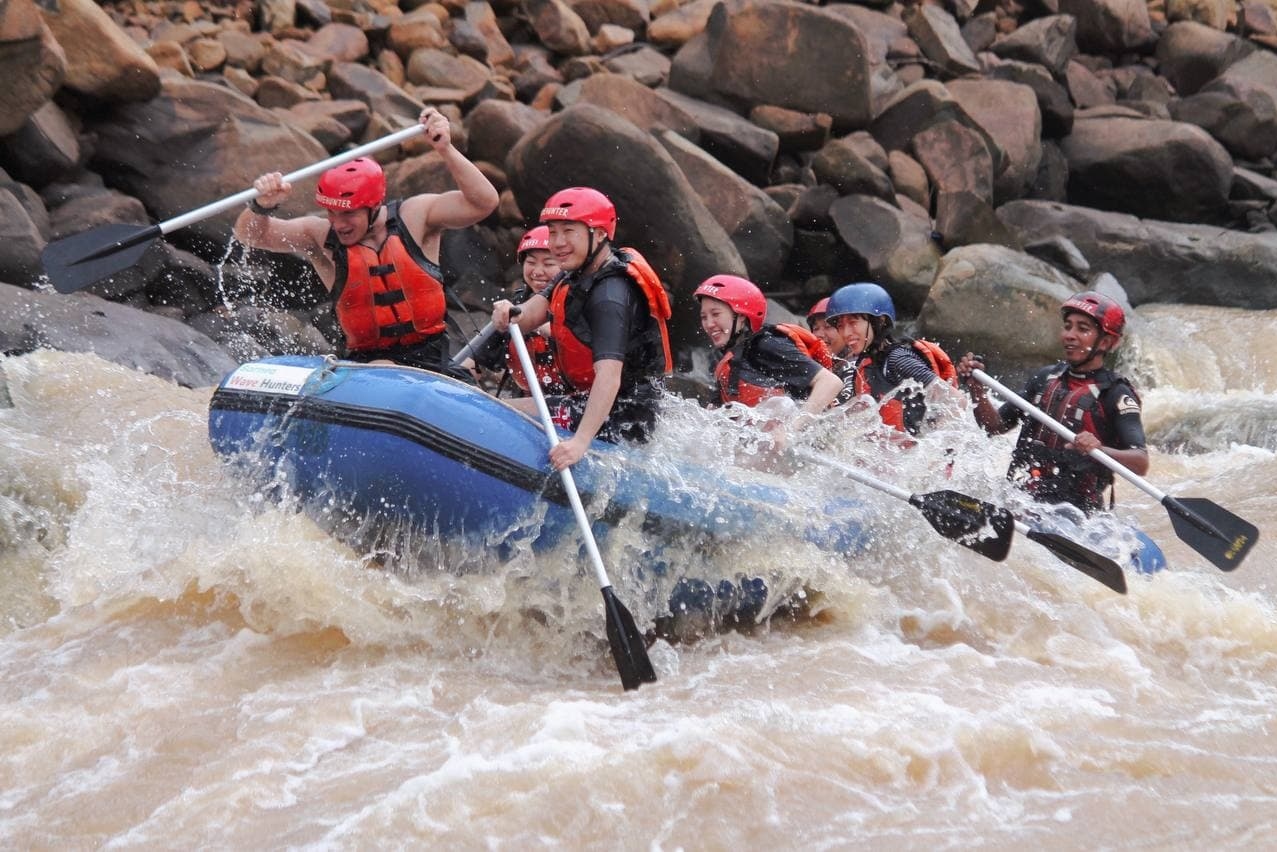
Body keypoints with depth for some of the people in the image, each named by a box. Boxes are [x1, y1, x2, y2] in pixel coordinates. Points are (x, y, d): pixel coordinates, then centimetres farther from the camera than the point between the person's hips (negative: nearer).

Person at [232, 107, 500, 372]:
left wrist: (446, 150, -22)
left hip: (428, 361, -2)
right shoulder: (321, 236, -1)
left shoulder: (413, 216, -3)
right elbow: (249, 235, -6)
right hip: (363, 359, 2)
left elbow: (484, 202, -12)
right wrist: (262, 206, -28)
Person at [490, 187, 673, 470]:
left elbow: (610, 376, -35)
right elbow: (530, 316, -4)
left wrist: (581, 441, -46)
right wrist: (508, 314, -29)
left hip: (620, 421, -10)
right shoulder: (578, 273, 7)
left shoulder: (610, 295, -23)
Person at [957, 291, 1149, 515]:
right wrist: (976, 386, 3)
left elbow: (1141, 463, -14)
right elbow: (995, 426, 19)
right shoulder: (1046, 378, 16)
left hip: (1072, 510, -5)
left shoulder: (1115, 394, -3)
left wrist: (1099, 450, -33)